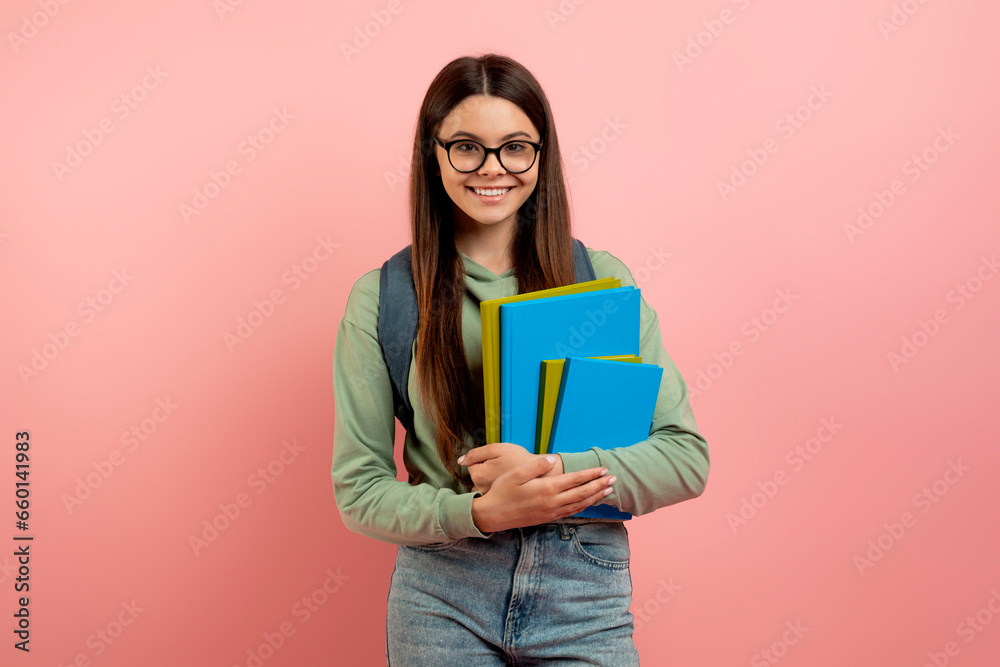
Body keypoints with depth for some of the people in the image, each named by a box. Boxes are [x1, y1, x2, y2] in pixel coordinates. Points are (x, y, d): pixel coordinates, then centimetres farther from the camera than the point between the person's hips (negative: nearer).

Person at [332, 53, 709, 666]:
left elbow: (687, 458, -3)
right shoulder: (380, 298, -4)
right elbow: (359, 491, -2)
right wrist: (482, 512, -18)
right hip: (441, 597, 0)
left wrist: (555, 470, -18)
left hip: (586, 595, 1)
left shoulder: (602, 280, -1)